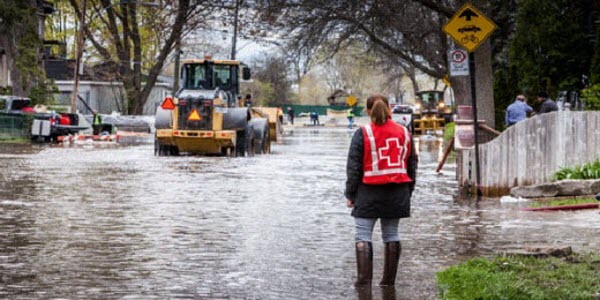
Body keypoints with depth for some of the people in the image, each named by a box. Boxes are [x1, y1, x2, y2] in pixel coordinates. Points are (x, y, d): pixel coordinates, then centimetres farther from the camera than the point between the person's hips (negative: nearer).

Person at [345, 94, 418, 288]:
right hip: (397, 193, 4)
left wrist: (350, 194, 1)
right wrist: (408, 192, 21)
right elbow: (412, 164, 13)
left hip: (369, 192, -4)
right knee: (391, 234, 11)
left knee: (363, 236, -1)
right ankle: (389, 281, 14)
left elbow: (354, 167, -6)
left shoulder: (363, 134, -7)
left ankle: (364, 280, -8)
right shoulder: (404, 132, 7)